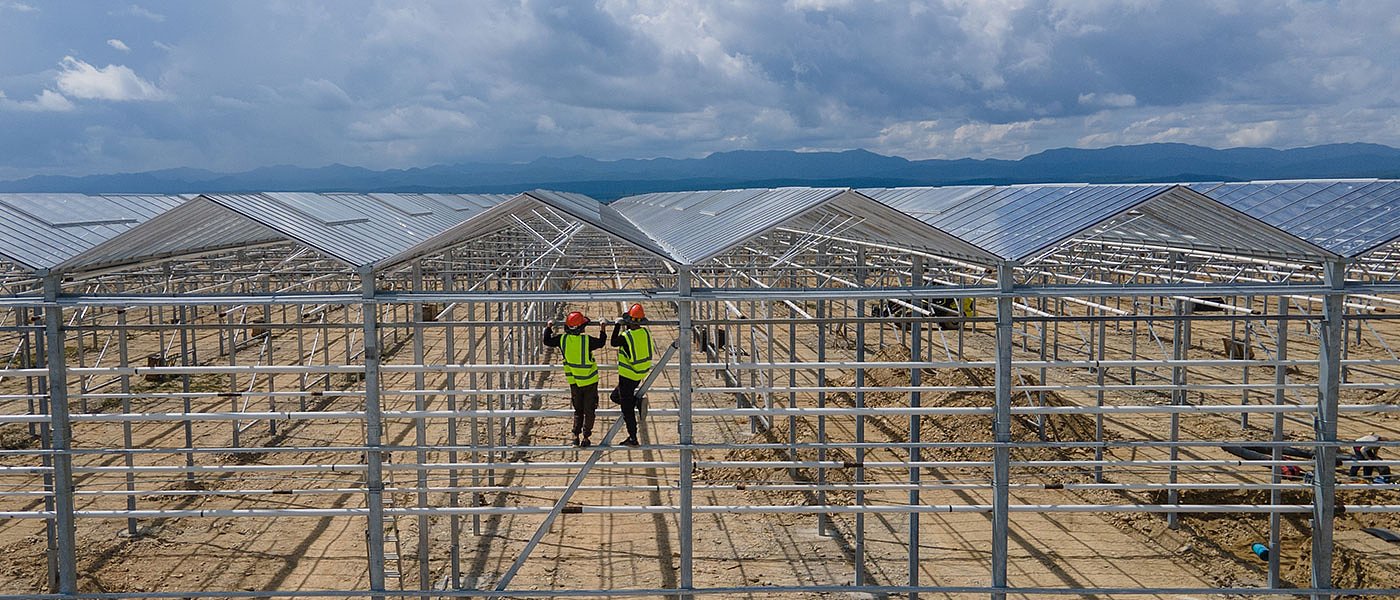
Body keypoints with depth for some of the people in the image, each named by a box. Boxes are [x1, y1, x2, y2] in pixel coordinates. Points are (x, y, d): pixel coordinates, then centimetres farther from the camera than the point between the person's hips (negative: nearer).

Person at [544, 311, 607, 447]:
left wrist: (548, 328, 20)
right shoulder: (587, 340, -19)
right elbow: (601, 343, -2)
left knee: (578, 410, 19)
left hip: (574, 382, 3)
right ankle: (585, 438, 7)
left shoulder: (562, 339, -10)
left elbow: (547, 341, 6)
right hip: (590, 382, -3)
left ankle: (576, 436, 11)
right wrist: (602, 329, 11)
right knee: (589, 411, 9)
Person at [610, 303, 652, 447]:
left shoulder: (626, 336, -23)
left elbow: (614, 343, -4)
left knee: (627, 408, 3)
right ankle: (637, 401, 7)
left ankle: (633, 438, 6)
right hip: (640, 375, 7)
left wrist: (618, 325, 5)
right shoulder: (645, 332, -4)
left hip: (628, 376, -7)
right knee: (616, 396, 26)